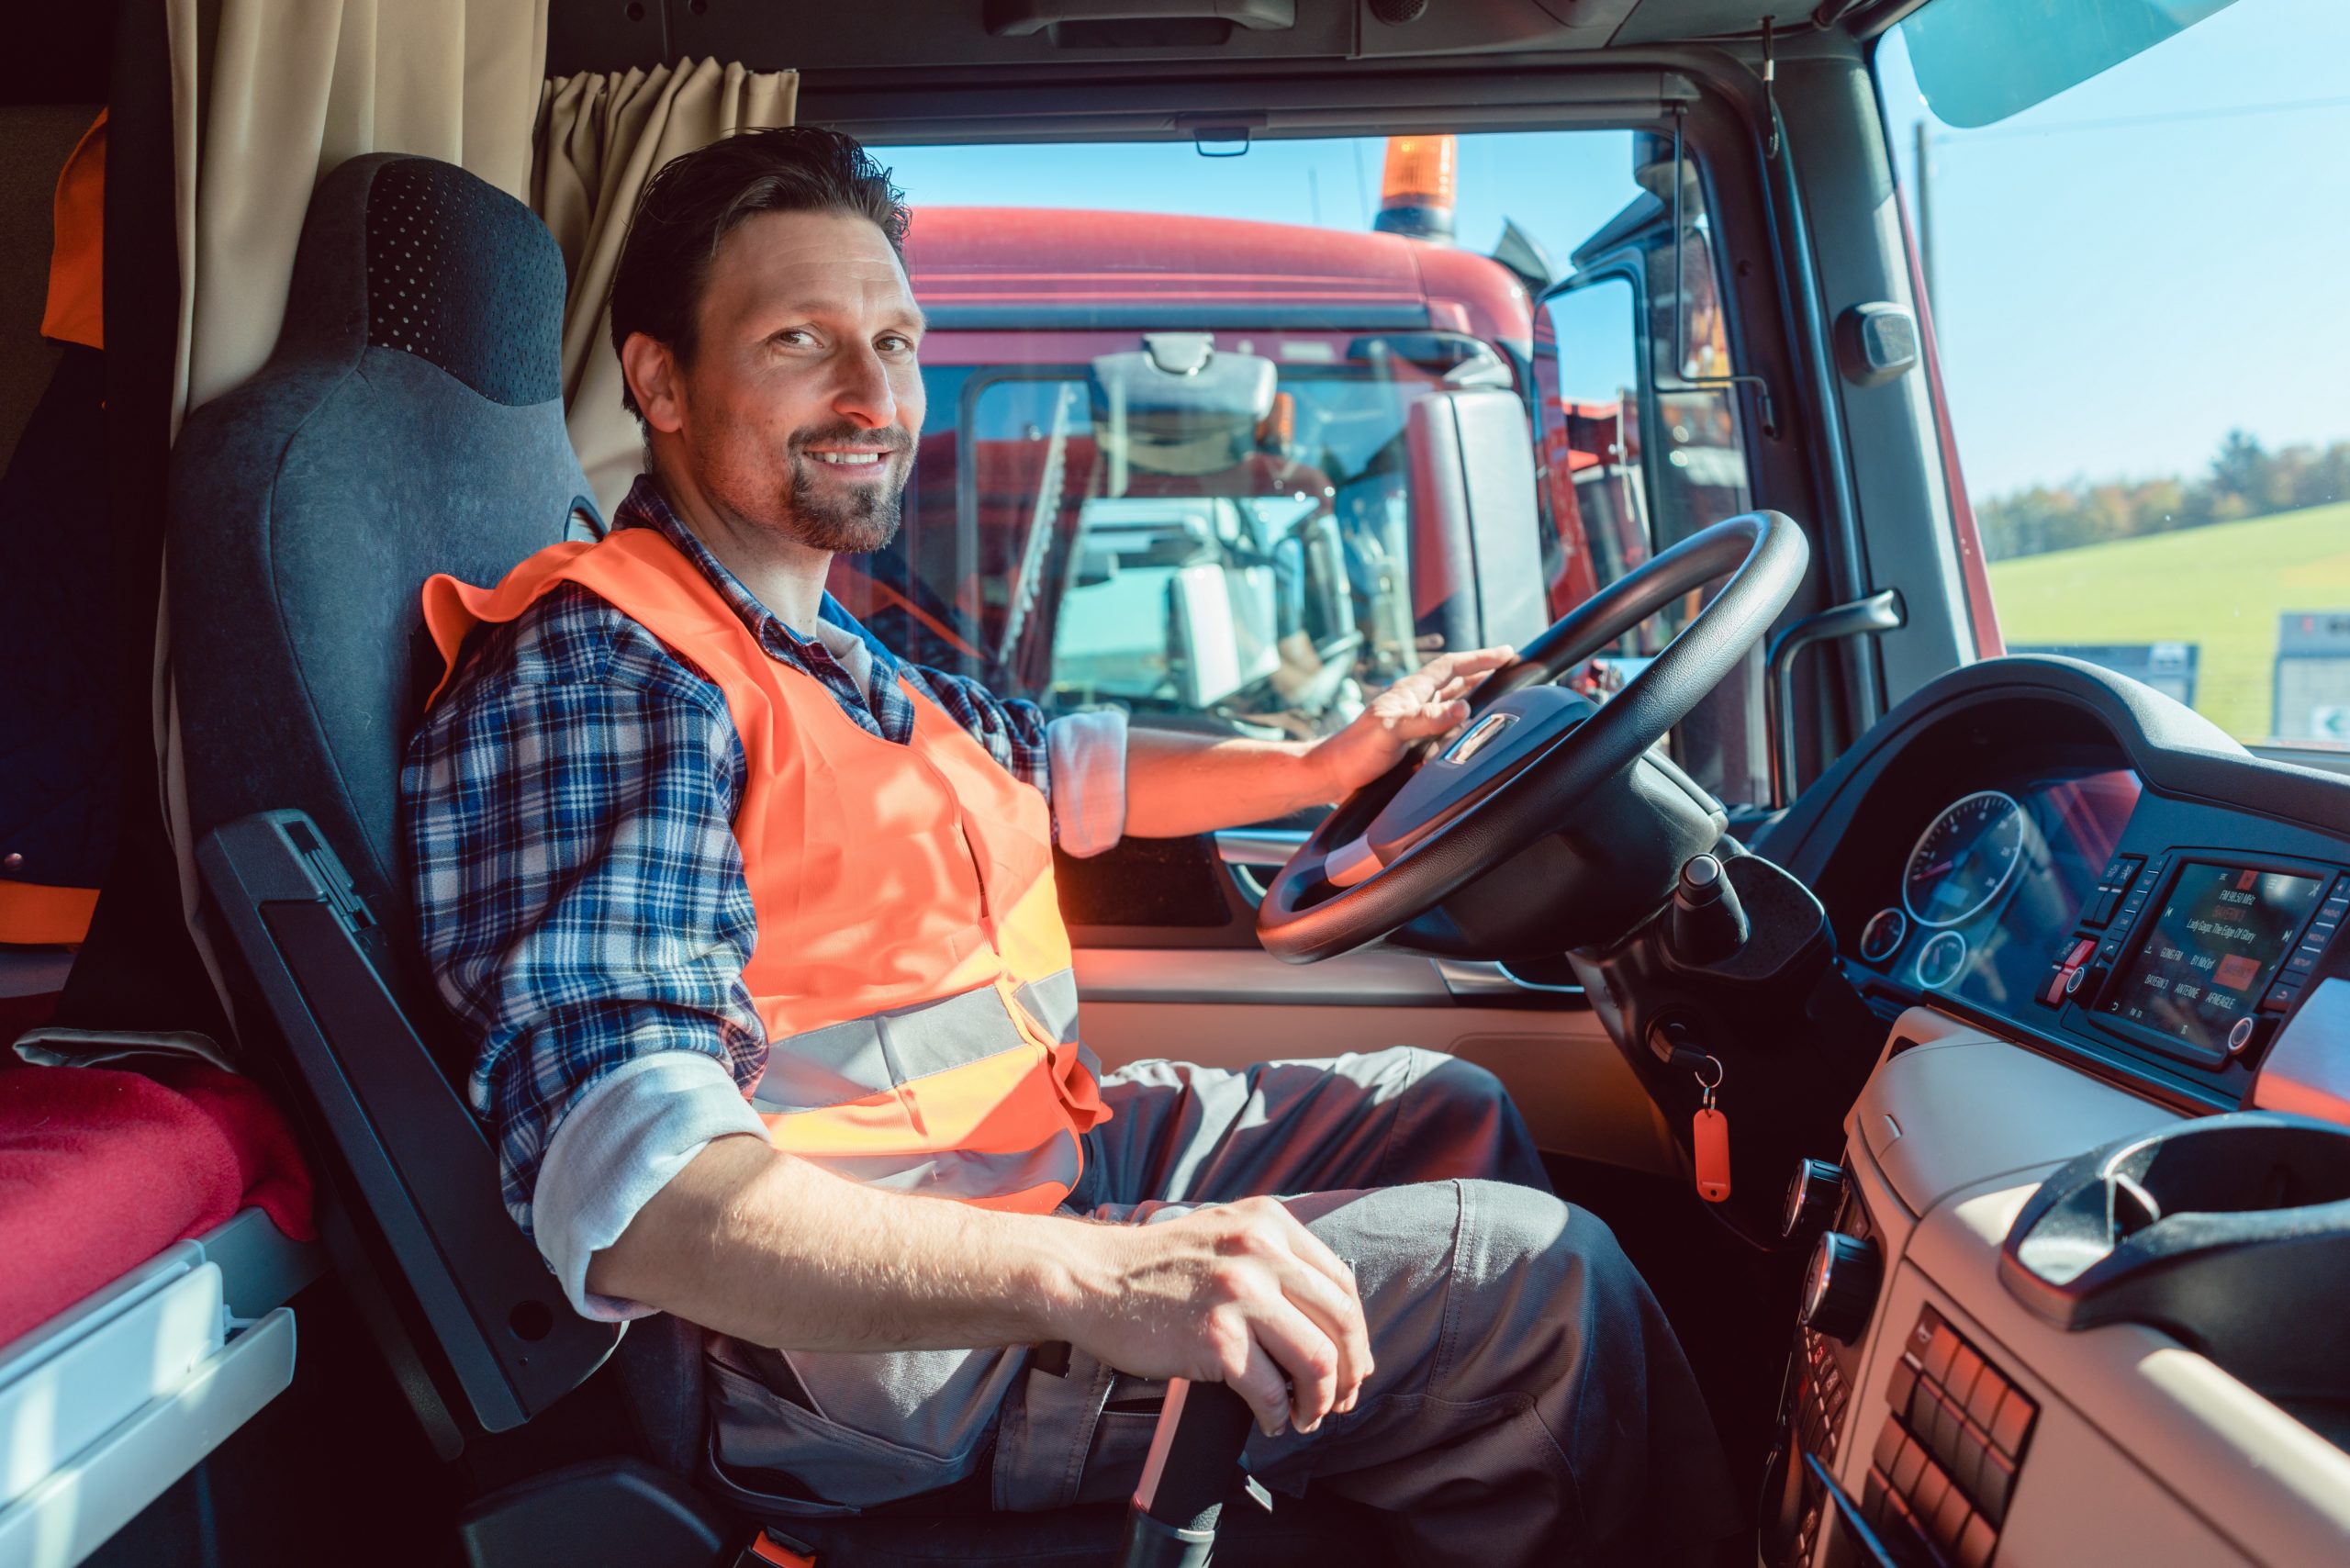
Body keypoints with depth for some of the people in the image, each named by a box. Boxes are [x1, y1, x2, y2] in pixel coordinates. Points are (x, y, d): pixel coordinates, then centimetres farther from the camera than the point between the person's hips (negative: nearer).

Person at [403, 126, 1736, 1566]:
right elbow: (620, 1187, -34)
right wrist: (1087, 1278, -44)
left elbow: (1064, 771, 27)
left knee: (1445, 1109, 17)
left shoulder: (832, 655, 12)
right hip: (877, 1339, -10)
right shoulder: (597, 669, -21)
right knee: (1542, 1275, -12)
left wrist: (1327, 761, 19)